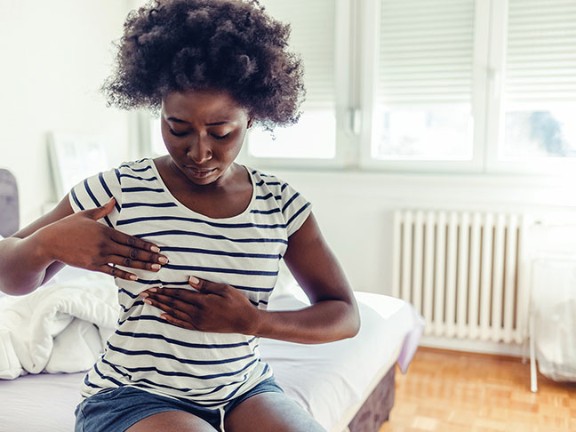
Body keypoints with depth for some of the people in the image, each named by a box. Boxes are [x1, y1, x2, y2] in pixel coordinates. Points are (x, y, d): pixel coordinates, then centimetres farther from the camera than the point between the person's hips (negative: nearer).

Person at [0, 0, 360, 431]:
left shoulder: (281, 204, -4)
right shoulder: (119, 192, -11)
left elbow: (345, 316, -1)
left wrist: (253, 321, -19)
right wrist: (48, 241, -24)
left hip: (246, 390, 4)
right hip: (132, 396, -3)